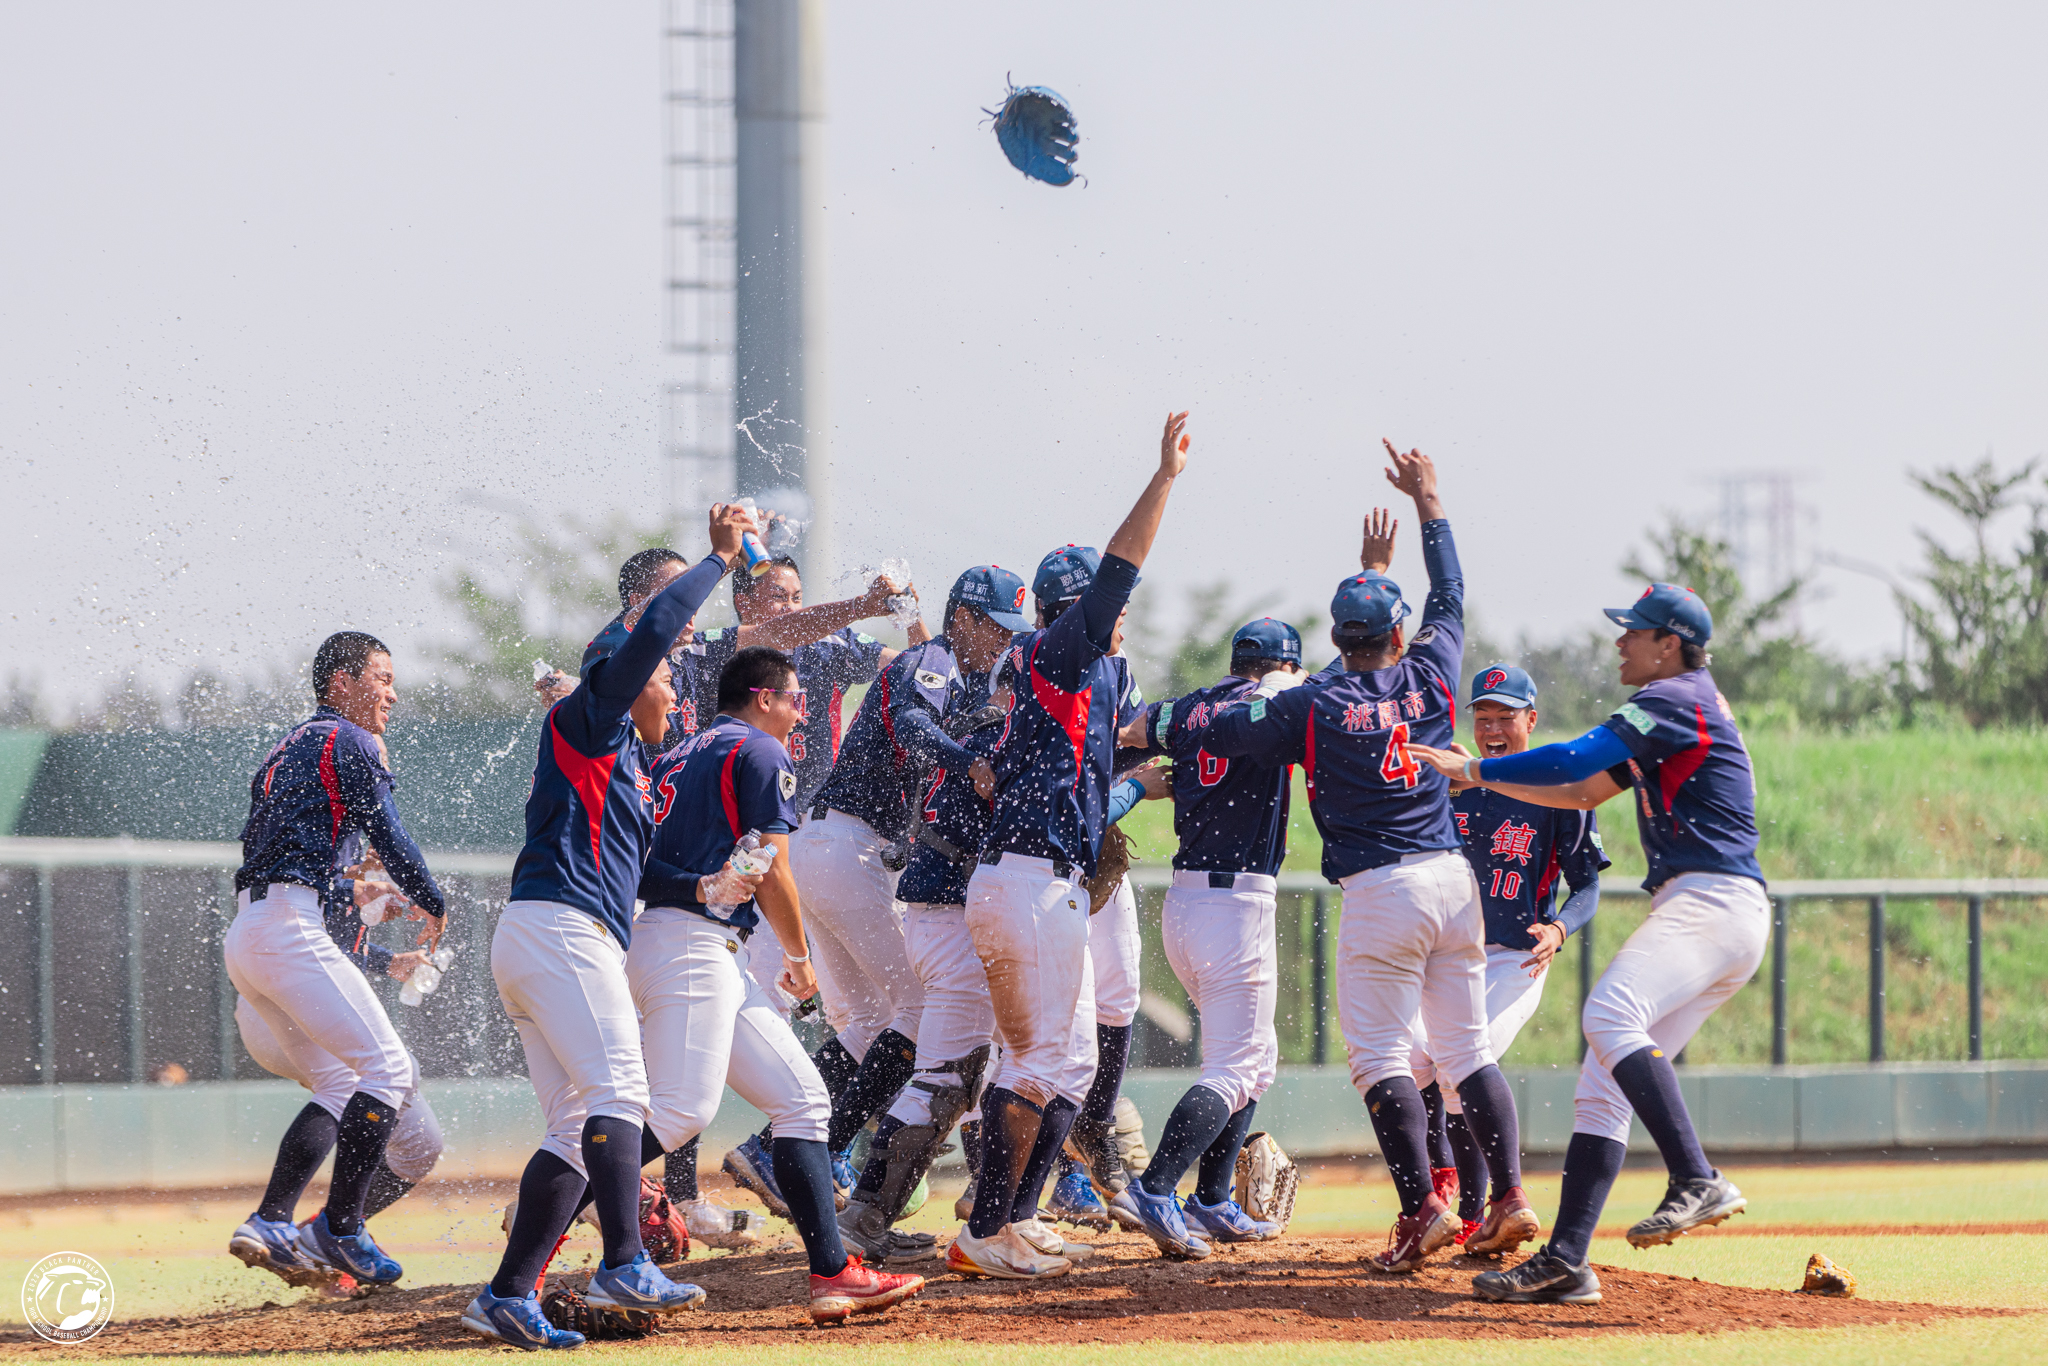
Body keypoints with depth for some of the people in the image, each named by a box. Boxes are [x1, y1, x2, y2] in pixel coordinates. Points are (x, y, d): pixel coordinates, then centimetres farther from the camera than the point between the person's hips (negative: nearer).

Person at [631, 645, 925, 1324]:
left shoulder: (677, 756, 25)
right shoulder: (762, 752, 0)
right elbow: (772, 877, -5)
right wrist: (800, 957, 9)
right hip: (696, 944, -10)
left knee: (801, 1097, 8)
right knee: (682, 1109, -22)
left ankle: (833, 1273, 1)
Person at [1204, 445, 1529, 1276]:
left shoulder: (1315, 705, -4)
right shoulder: (1429, 678, 7)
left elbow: (1217, 733, 0)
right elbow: (1450, 598, 24)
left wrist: (1269, 690, 19)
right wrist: (1428, 505, 33)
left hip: (1379, 891, -5)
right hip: (1453, 879, 5)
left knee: (1380, 1053, -4)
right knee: (1466, 1049, 9)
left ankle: (1422, 1206, -15)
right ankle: (1508, 1194, 2)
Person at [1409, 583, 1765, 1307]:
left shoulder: (1677, 699, -5)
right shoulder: (1673, 711, 27)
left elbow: (1575, 761, -13)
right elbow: (1583, 794, 31)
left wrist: (1473, 768, -5)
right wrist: (1481, 775, 26)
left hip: (1715, 899, -10)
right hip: (1693, 912, 10)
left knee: (1609, 1015, -32)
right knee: (1601, 1083, 4)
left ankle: (1697, 1180, -38)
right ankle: (1564, 1262, 0)